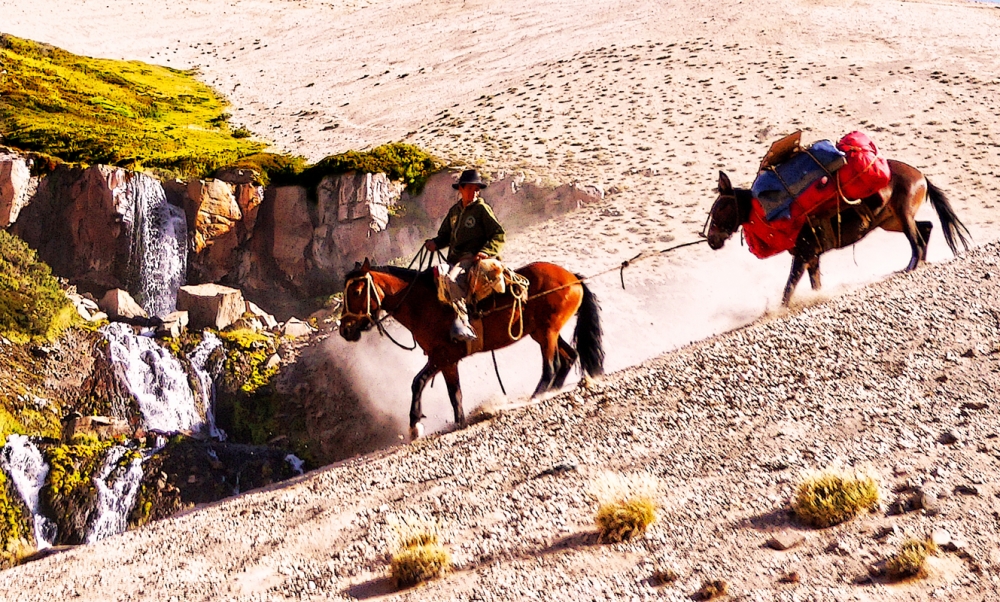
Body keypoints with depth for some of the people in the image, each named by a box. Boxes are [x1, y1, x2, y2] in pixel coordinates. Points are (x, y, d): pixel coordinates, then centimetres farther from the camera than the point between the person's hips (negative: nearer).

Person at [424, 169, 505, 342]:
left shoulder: (482, 209, 0)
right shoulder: (454, 211, 19)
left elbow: (498, 235, -4)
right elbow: (445, 235, 25)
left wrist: (486, 252, -19)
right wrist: (435, 243, 2)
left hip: (472, 259, -8)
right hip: (454, 261, 8)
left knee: (451, 279, -35)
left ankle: (462, 324, -38)